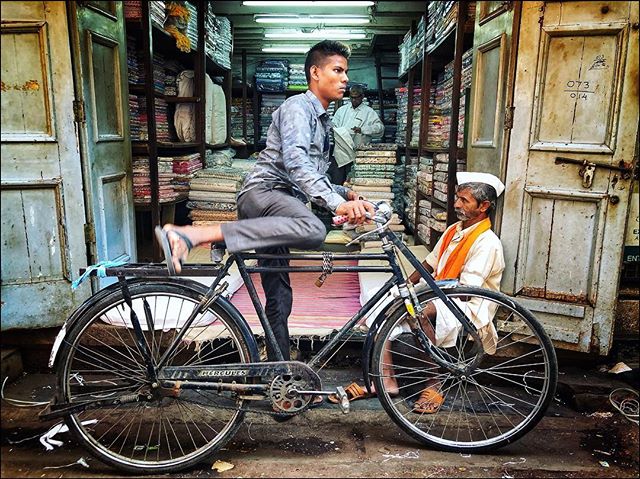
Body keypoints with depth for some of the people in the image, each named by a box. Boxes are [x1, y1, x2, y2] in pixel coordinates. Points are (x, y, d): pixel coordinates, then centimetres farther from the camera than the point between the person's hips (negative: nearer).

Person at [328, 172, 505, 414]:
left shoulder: (488, 243, -13)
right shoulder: (453, 230, 14)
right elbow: (428, 265, 17)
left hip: (468, 308, -8)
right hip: (435, 296, 8)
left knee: (423, 312, -39)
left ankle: (434, 385, -21)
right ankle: (384, 380, -13)